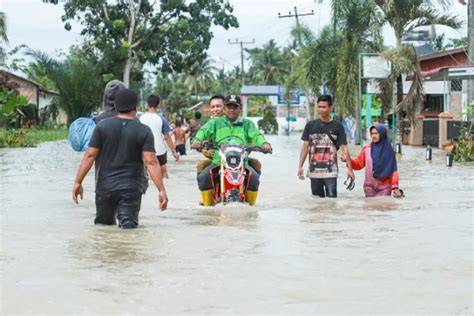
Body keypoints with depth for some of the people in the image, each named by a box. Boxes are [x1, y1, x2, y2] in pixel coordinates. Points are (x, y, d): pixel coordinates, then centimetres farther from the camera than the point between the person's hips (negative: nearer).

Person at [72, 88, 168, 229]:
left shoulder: (102, 126, -1)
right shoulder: (144, 131, -3)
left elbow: (90, 155, -3)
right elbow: (151, 162, -11)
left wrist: (78, 182, 2)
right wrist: (162, 190, -11)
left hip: (105, 187, 1)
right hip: (132, 188, -1)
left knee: (103, 224, 16)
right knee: (128, 225, -3)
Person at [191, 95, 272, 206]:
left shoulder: (247, 124, 18)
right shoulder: (215, 122, 15)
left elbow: (255, 135, 1)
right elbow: (204, 131, -3)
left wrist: (264, 143, -23)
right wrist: (197, 140, -27)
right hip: (218, 162, 0)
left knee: (253, 177, -28)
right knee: (203, 177, -26)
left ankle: (250, 205, -11)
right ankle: (207, 206, -8)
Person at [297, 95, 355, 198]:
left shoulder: (337, 127, 1)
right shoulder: (310, 125, 6)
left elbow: (344, 148, 0)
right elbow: (305, 146, 8)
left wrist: (349, 169, -5)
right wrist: (300, 166, 1)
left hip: (330, 171, -2)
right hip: (314, 171, 2)